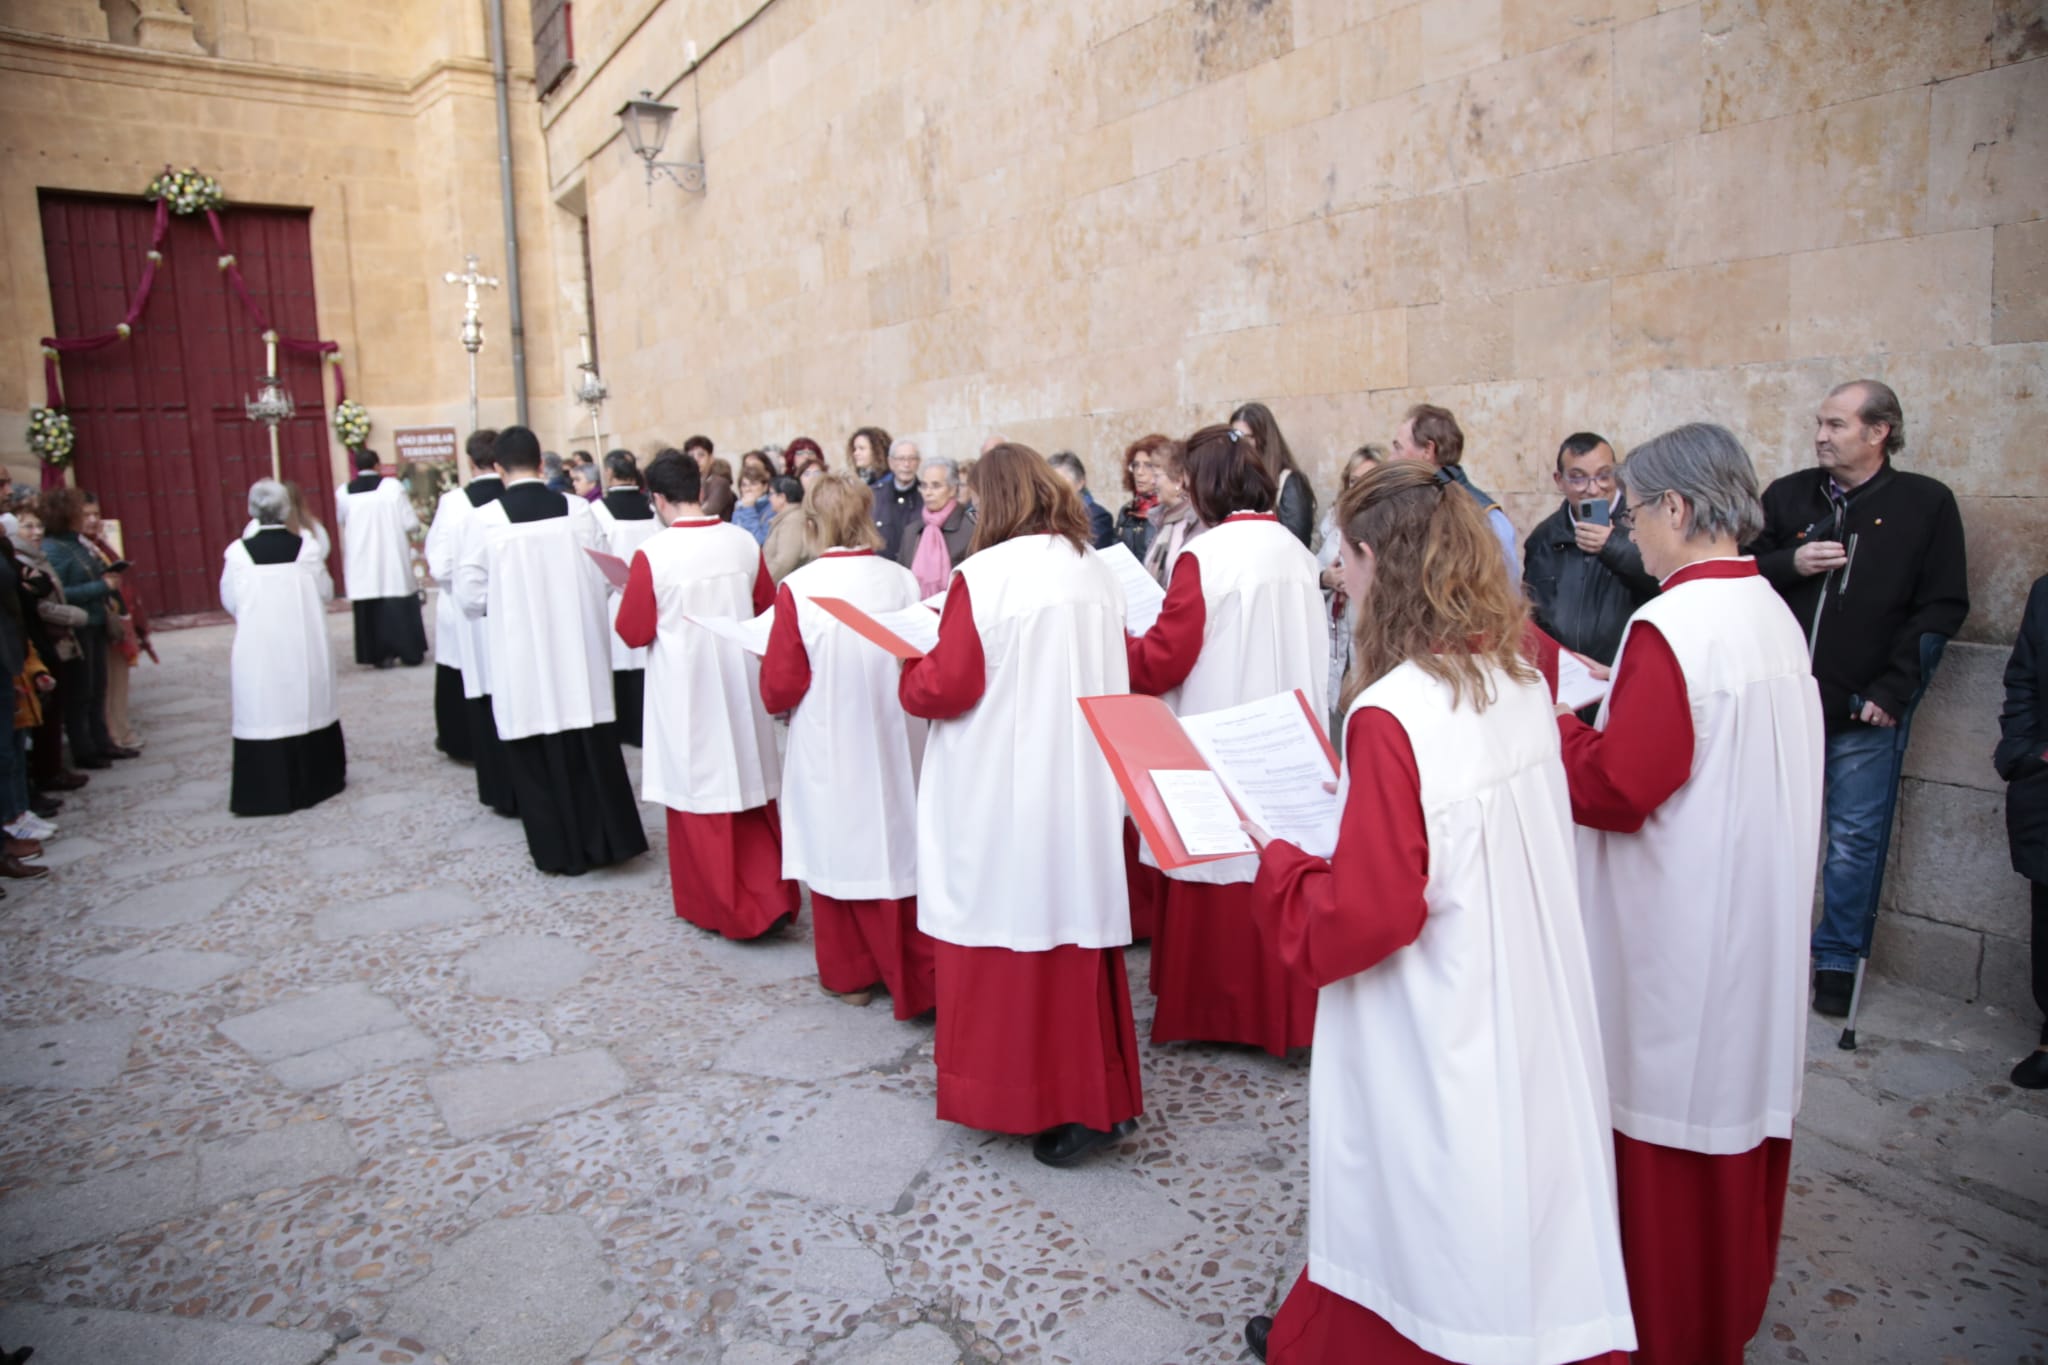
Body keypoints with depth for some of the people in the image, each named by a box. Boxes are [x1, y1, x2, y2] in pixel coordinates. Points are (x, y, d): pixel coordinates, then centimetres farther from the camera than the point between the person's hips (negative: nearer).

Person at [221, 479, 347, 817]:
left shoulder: (238, 552, -9)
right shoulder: (307, 547, -7)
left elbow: (230, 602, -1)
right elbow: (326, 593, 1)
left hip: (259, 649, -1)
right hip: (305, 646, 2)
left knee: (264, 711, 3)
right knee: (308, 706, 13)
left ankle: (267, 790, 6)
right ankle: (317, 778, 24)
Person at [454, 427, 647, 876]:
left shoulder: (482, 520, -11)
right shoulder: (578, 509, -6)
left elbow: (471, 597, -7)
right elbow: (603, 579, 0)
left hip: (522, 657, -2)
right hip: (580, 652, 2)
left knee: (539, 755, 10)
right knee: (592, 747, 13)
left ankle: (561, 850, 19)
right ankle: (607, 838, 20)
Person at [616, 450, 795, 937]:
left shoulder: (652, 553, -16)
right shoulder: (744, 542, -3)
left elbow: (634, 632, -9)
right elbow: (767, 609, 9)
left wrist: (637, 602, 9)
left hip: (685, 688, -4)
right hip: (740, 681, 4)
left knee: (698, 789, 10)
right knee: (748, 784, 16)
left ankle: (715, 902, 21)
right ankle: (771, 894, 16)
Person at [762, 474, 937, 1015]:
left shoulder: (799, 589, -14)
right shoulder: (902, 581, -6)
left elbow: (779, 688, -11)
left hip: (830, 748, -2)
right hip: (896, 743, 2)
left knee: (838, 849, 12)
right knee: (898, 845, 11)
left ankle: (850, 974, 26)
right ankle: (916, 976, 17)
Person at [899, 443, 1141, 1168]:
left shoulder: (983, 575, -13)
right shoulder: (1098, 572, 6)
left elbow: (946, 688, -14)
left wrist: (909, 672, 7)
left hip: (1002, 794, -6)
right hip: (1085, 789, 6)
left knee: (1003, 924, 5)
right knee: (1076, 918, 13)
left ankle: (1006, 1091, 17)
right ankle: (1096, 1096, 22)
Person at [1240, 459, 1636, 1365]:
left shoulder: (1390, 716, -27)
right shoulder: (1518, 678, -2)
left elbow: (1362, 916, -24)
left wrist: (1270, 859, -10)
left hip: (1434, 1037, -8)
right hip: (1521, 1009, 8)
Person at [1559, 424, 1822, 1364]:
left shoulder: (1671, 628, -22)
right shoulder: (1774, 617, 4)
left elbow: (1610, 788, -22)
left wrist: (1546, 715, -10)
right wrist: (1622, 700, 11)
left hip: (1681, 937, -9)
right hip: (1760, 921, 9)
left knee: (1665, 1115, 7)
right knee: (1739, 1093, 21)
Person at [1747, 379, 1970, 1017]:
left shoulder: (1927, 504, 0)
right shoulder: (1786, 496, 5)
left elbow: (1944, 606, -2)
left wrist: (1893, 689, -9)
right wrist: (1790, 564, -13)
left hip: (1864, 711, -2)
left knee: (1855, 840, 6)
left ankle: (1838, 959, 22)